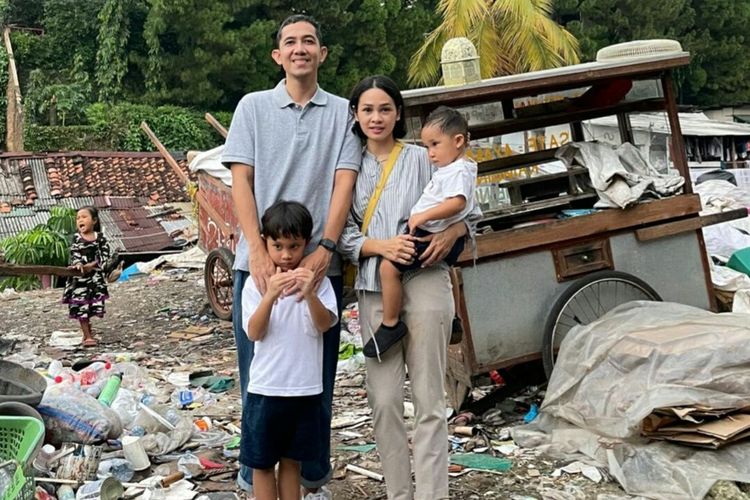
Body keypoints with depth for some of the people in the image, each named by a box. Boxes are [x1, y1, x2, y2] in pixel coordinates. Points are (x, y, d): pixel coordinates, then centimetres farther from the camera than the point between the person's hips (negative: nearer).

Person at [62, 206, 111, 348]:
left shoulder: (100, 237, 1)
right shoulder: (77, 238, -1)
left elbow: (105, 254, -2)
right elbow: (74, 254, -10)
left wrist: (92, 264, -15)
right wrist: (78, 264, -30)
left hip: (95, 277, 1)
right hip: (79, 276, -1)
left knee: (92, 307, 7)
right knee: (81, 306, -4)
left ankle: (88, 332, 27)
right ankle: (87, 336, 3)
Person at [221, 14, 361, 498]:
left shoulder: (342, 112, 7)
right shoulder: (253, 106, 8)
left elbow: (344, 183, -1)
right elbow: (241, 181, 1)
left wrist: (325, 248, -15)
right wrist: (257, 249, -12)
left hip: (320, 263, 0)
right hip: (260, 262, 0)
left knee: (317, 377, 8)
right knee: (258, 374, 6)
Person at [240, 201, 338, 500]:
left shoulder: (318, 280, -1)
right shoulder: (256, 283, -4)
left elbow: (324, 324, -13)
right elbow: (254, 333, -13)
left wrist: (309, 294, -31)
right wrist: (270, 296, -29)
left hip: (306, 389, 1)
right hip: (265, 388, -1)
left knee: (291, 460, 14)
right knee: (262, 463, 9)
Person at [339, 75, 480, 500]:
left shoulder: (421, 158, 3)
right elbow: (344, 234, 4)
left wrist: (451, 233, -15)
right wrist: (381, 246, -14)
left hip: (424, 284, -3)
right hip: (374, 290, 3)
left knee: (429, 400, 0)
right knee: (384, 400, 4)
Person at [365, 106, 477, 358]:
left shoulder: (458, 171, -18)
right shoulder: (451, 169, 14)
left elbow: (457, 202, -32)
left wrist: (424, 215, -32)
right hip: (434, 234, 12)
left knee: (389, 267, -17)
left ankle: (390, 324, -10)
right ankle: (451, 316, 52)